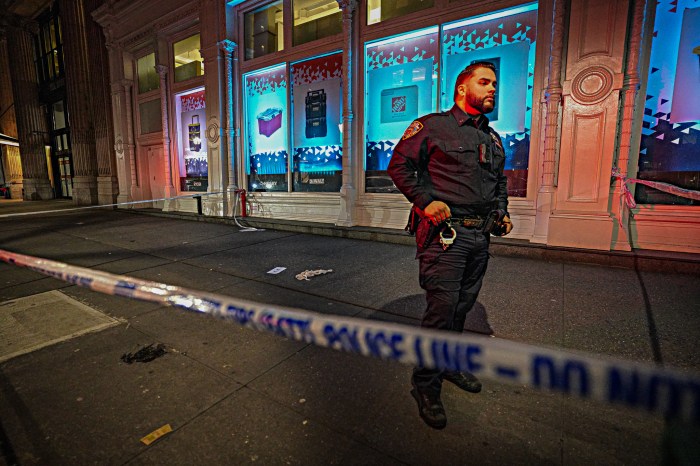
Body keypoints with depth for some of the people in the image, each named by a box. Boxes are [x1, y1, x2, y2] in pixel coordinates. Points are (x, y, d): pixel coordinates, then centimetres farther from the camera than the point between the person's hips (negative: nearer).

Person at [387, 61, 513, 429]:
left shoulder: (493, 139, 21)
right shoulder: (432, 126, -1)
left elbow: (500, 183, 30)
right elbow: (399, 165, -4)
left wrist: (501, 212, 13)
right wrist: (426, 201, -15)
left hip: (479, 237, 8)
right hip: (444, 234, -7)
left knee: (462, 306, 16)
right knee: (441, 308, -7)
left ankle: (450, 364, 37)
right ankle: (425, 384, 12)